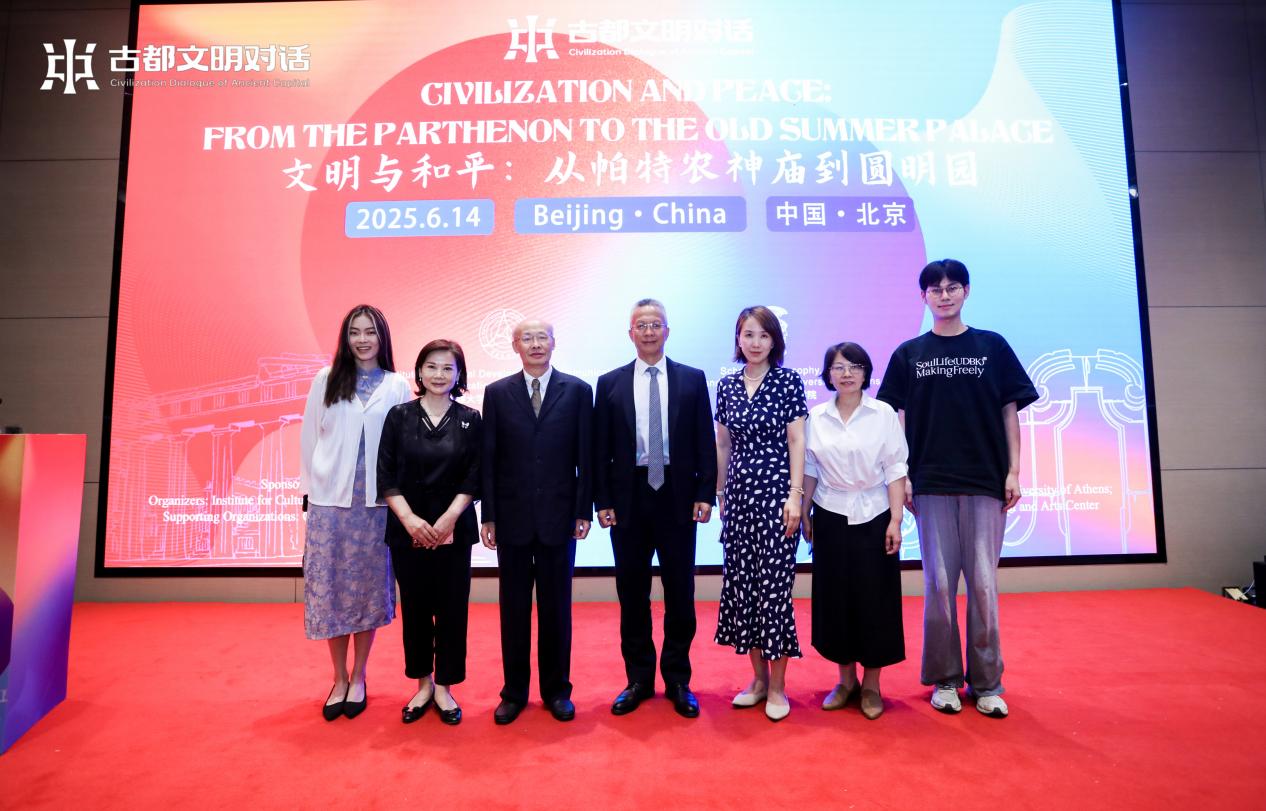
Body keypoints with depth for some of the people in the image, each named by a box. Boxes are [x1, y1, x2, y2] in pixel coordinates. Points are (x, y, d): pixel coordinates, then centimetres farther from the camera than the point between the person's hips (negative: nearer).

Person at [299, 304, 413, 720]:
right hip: (330, 499, 1)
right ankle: (339, 678, 21)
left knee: (369, 587, 6)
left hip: (375, 500, -1)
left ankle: (358, 678, 22)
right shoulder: (325, 380, 6)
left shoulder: (397, 386, 2)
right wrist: (312, 489, 3)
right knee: (330, 586, 4)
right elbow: (309, 437, 7)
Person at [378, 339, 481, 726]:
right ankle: (423, 684, 28)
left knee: (452, 608, 5)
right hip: (407, 530, 1)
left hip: (454, 530, 0)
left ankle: (444, 687, 22)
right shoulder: (399, 416, 2)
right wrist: (410, 519, -12)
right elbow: (387, 476, -1)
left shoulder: (470, 420, 1)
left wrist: (448, 519, -13)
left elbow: (474, 478, -3)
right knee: (415, 608, 10)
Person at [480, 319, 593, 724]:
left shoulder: (577, 390, 0)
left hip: (558, 517, -1)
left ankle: (556, 690, 28)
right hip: (512, 517, 1)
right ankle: (514, 692, 27)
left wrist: (584, 511, -3)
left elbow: (585, 457, 0)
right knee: (514, 608, 11)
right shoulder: (497, 393, 2)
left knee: (556, 607, 11)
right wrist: (488, 516, -1)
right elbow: (488, 459, 2)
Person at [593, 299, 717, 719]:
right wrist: (602, 501, -2)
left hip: (678, 498, 0)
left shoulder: (692, 380, 3)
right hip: (628, 499, 1)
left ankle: (678, 680, 25)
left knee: (680, 593, 8)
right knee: (632, 594, 11)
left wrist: (705, 494, -5)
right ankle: (639, 679, 27)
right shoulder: (610, 383, 4)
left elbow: (705, 442, 2)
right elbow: (600, 449, 3)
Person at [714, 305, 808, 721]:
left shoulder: (788, 381, -3)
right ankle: (759, 677, 25)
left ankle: (777, 686, 17)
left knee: (774, 585, 0)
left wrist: (795, 496, -11)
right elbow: (722, 444, 12)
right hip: (739, 493, 4)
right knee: (741, 584, 9)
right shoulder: (726, 385, 8)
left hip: (775, 492, -4)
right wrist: (719, 493, 12)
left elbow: (797, 441, -6)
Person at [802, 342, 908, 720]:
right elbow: (810, 470, 6)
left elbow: (895, 470, -5)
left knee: (875, 601, 5)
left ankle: (871, 684, 22)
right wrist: (804, 514, 5)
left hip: (873, 517, -2)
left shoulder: (884, 414, -4)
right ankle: (846, 680, 26)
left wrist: (895, 521, -9)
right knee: (834, 600, 8)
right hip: (830, 518, 2)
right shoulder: (816, 417, 2)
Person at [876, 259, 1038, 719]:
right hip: (931, 484, 0)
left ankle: (986, 683, 18)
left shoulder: (993, 346, 7)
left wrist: (1013, 470, -1)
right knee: (938, 582, 4)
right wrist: (901, 475, 0)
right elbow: (898, 418, 6)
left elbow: (1010, 410, 6)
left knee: (983, 582, 3)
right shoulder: (909, 354, 7)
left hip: (985, 482, 0)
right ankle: (945, 679, 18)